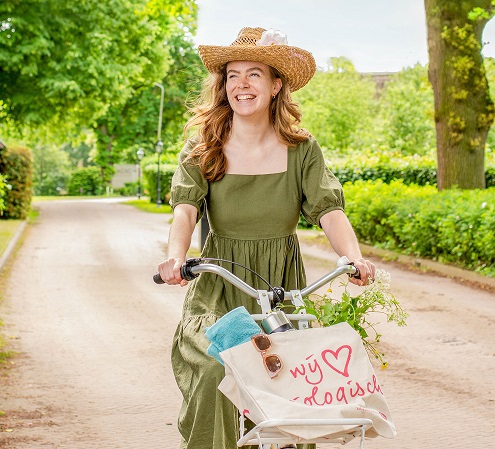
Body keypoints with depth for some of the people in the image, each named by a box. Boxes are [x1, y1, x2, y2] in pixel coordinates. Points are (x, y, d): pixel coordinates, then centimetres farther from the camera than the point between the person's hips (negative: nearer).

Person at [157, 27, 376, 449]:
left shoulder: (302, 150, -1)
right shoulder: (203, 149, -2)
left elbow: (328, 208, -11)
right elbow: (186, 206, -15)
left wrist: (354, 256, -31)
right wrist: (176, 256, -36)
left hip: (282, 287, 1)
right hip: (219, 286, -1)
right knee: (212, 375, -20)